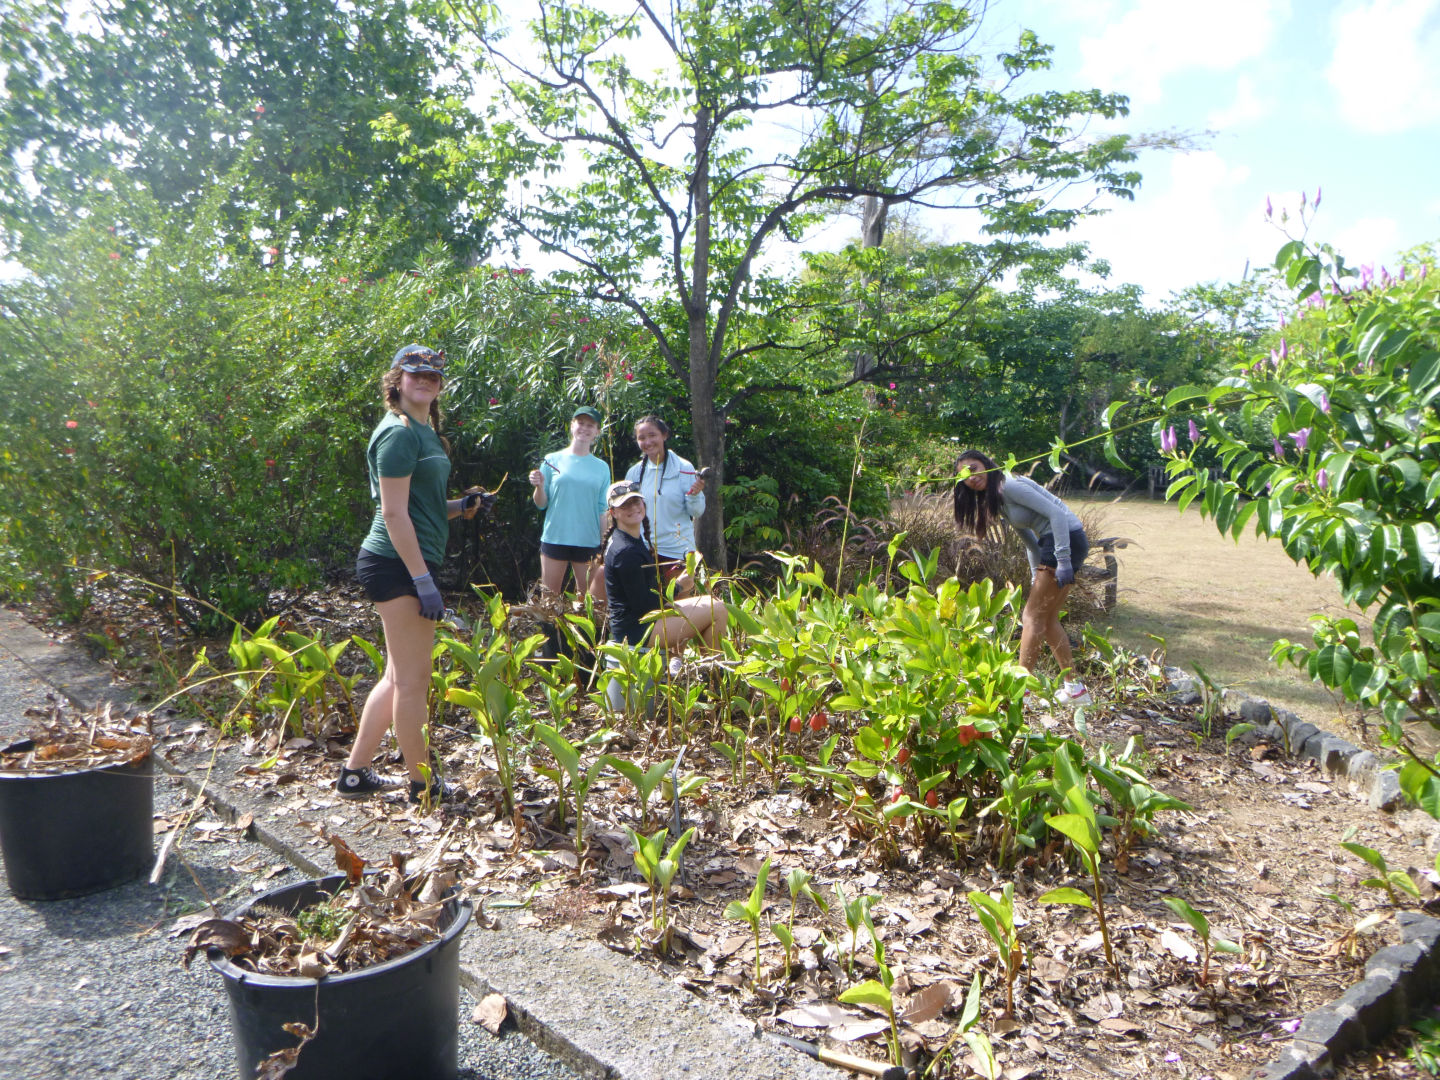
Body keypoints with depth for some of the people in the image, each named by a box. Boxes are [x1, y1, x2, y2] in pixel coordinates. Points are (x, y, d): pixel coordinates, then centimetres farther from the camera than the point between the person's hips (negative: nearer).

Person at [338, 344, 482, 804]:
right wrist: (423, 581, -21)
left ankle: (354, 773, 25)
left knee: (399, 676, 16)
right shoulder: (399, 431, -12)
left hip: (409, 563, 10)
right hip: (400, 564, -10)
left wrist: (458, 507, 8)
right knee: (413, 678, 0)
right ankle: (422, 784, 12)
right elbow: (394, 513, -18)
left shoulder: (422, 431, 18)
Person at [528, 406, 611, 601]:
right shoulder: (553, 460, 4)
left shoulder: (602, 468, 8)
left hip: (588, 543, 1)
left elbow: (603, 510, 9)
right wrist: (539, 486, -16)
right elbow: (541, 504, 4)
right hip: (554, 539, -1)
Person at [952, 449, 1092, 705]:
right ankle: (1074, 688, 20)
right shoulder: (997, 500, 15)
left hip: (1068, 538, -10)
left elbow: (1056, 514, -20)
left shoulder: (1010, 486, -15)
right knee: (1047, 619, 13)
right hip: (1052, 543, 10)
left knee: (1033, 616, -8)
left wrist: (1062, 561, -24)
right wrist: (1037, 577, 14)